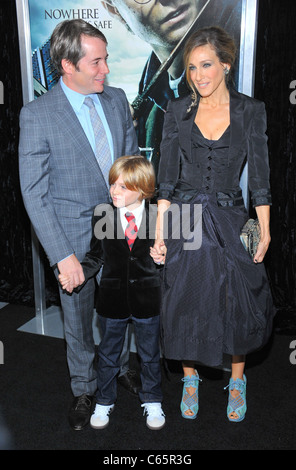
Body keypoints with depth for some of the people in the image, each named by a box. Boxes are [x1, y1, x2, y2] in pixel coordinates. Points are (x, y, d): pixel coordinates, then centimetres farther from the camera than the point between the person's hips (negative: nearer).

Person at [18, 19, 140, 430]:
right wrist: (63, 255, -19)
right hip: (75, 238, -3)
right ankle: (84, 389, 41)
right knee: (79, 322, 16)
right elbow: (34, 194, -14)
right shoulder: (37, 115, -14)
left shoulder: (117, 100, 1)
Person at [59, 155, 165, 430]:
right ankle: (104, 402, 40)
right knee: (108, 354, 18)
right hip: (112, 297, 1)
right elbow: (96, 257, 1)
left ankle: (152, 402, 39)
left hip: (147, 298, -1)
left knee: (150, 354, 17)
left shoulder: (157, 216, -9)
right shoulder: (102, 216, -6)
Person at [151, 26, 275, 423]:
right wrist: (159, 234, -5)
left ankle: (237, 381, 33)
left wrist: (265, 233, -4)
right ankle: (190, 379, 33)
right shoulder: (178, 110, 1)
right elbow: (167, 177, -1)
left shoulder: (250, 110, -1)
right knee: (185, 305, 9)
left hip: (230, 222, 0)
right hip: (184, 224, 1)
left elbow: (259, 175, -1)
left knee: (237, 305, 7)